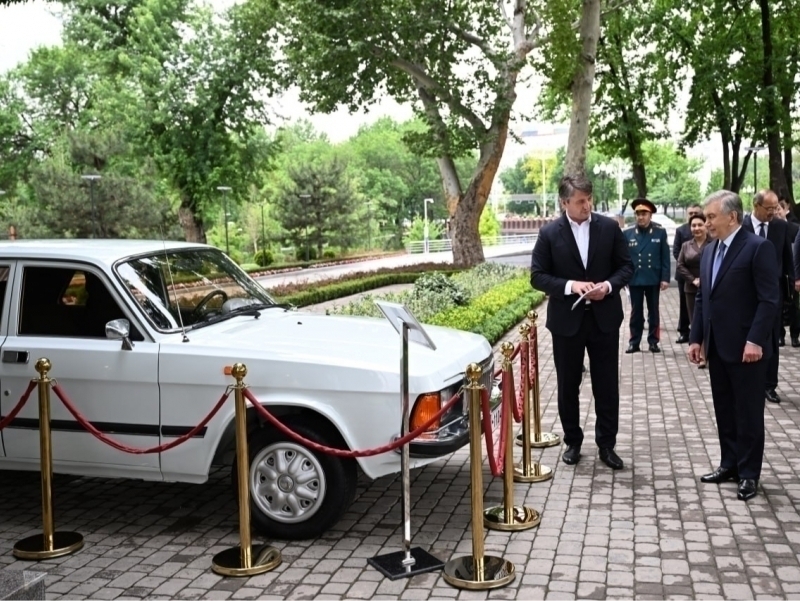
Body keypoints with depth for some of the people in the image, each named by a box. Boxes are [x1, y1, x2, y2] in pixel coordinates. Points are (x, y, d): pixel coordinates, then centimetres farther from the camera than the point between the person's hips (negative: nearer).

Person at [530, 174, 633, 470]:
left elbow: (626, 266, 4)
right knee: (568, 386, 10)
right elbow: (538, 276, -5)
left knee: (607, 385, 7)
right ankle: (573, 442, 26)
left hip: (604, 317, 1)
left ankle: (606, 444, 20)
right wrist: (570, 285, -19)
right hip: (567, 319, -1)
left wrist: (608, 285, -15)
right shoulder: (549, 233, -5)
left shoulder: (610, 227, -1)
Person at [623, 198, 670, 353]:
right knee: (636, 312, 7)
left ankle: (653, 342, 17)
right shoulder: (627, 233, 0)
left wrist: (665, 278, -6)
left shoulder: (660, 232, -1)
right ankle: (634, 342, 13)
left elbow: (665, 257, -1)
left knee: (653, 312, 10)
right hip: (635, 279, 0)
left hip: (653, 279, 0)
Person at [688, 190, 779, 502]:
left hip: (746, 346, -7)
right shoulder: (709, 251, 13)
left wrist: (755, 340, -21)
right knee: (724, 411, 14)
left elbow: (769, 300, -15)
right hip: (717, 346, 7)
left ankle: (748, 473, 13)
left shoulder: (758, 248, -11)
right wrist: (696, 338, 10)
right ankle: (729, 464, 25)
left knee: (748, 413, 3)